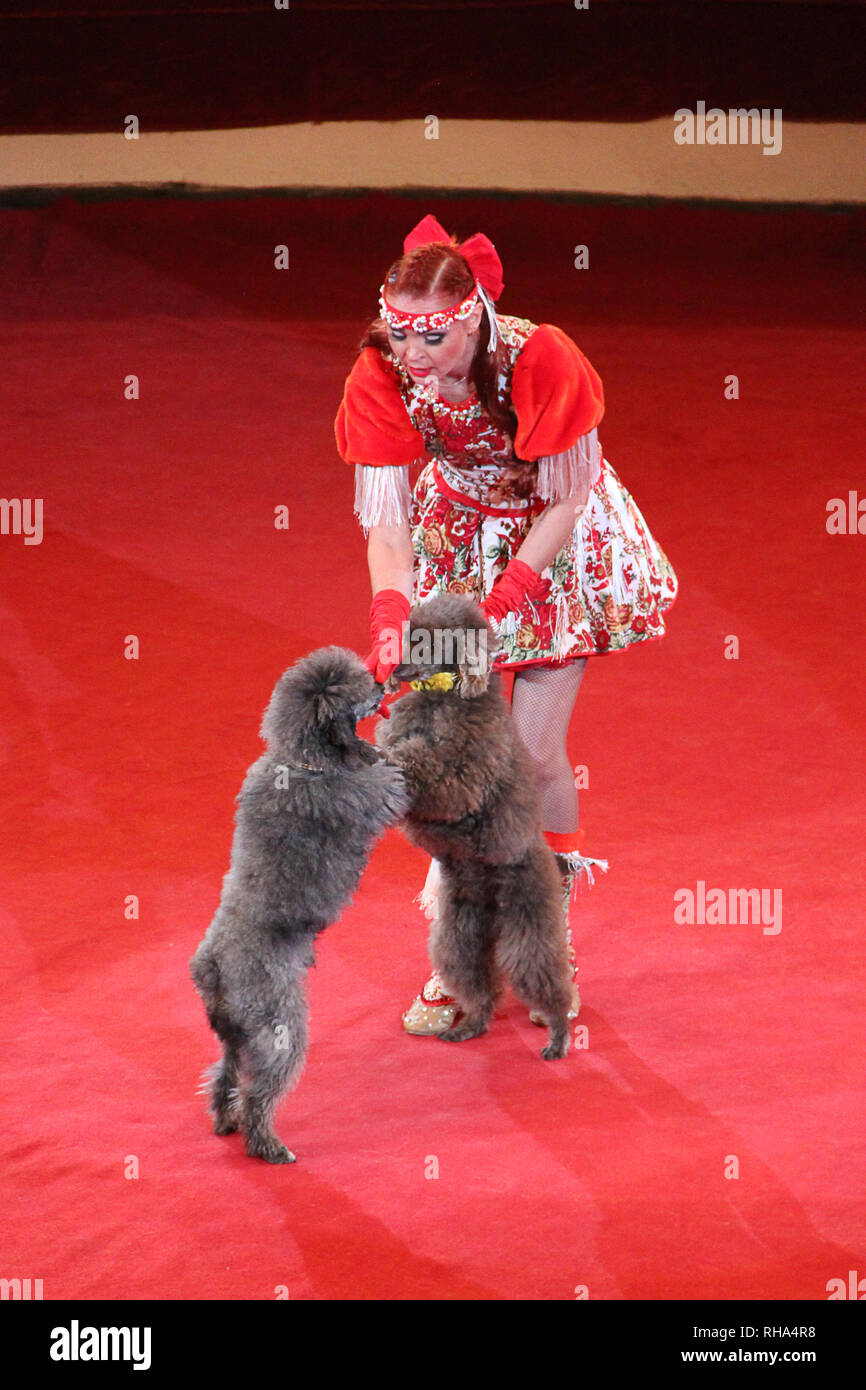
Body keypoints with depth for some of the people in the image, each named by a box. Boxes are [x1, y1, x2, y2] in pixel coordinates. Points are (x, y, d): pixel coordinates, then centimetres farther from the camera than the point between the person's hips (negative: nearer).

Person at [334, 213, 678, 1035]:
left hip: (556, 540, -3)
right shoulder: (382, 376, -23)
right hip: (458, 535, 3)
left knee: (534, 749, -7)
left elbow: (563, 499, -20)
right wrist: (391, 613, -37)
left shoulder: (541, 361, -31)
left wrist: (508, 595, -28)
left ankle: (554, 935, 15)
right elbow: (386, 516, -21)